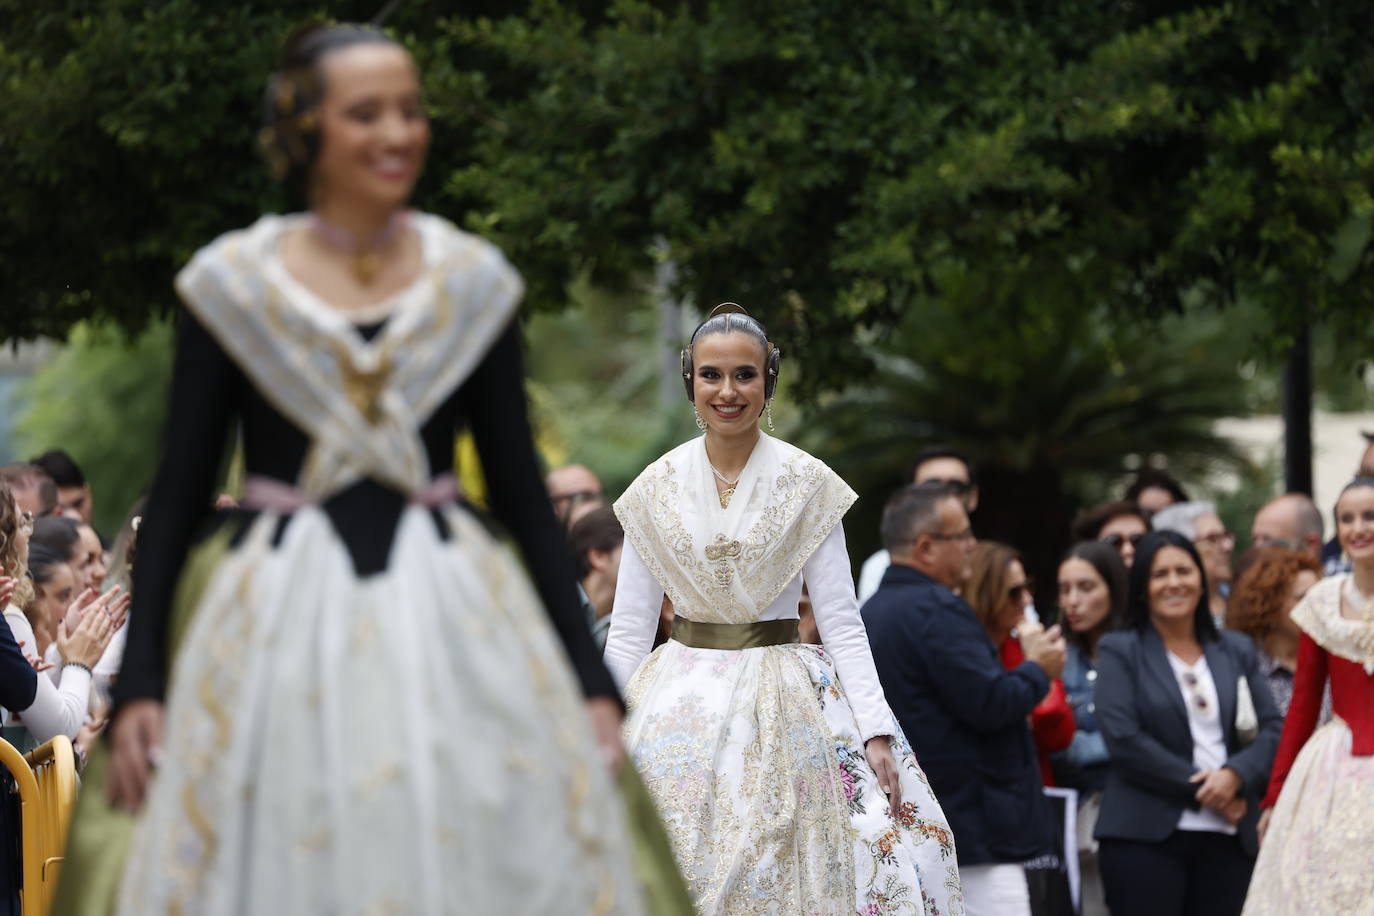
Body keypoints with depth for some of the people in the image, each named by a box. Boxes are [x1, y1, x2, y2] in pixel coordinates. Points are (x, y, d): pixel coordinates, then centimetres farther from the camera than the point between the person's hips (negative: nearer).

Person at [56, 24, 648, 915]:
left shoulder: (473, 281, 5)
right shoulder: (232, 283, 0)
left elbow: (521, 489, 8)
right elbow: (178, 492, 3)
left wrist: (589, 676, 4)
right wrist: (139, 683, -4)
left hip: (449, 616, 1)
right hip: (279, 627, -1)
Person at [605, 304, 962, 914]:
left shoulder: (808, 486, -1)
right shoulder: (657, 488, 3)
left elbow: (841, 622, -2)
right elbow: (628, 629, 6)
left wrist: (877, 733, -11)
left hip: (782, 707, -1)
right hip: (680, 703, 1)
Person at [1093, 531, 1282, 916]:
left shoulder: (1237, 650, 16)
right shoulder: (1119, 651, 4)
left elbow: (1272, 729, 8)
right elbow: (1123, 740, -8)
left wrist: (1235, 774, -12)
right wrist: (1200, 787, -10)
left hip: (1227, 840, 4)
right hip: (1145, 836, -4)